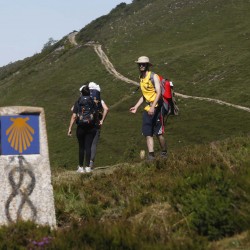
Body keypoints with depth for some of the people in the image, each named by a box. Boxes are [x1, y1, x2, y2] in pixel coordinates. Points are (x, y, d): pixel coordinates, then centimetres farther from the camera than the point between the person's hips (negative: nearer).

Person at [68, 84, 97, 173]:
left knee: (81, 147, 9)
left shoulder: (78, 102, -2)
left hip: (80, 128, 0)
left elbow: (74, 116, -7)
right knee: (88, 147, 1)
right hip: (91, 128, 0)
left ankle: (81, 167, 12)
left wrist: (70, 128, -7)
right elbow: (96, 115, 3)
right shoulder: (93, 102, 2)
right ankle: (87, 167, -2)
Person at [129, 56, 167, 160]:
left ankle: (164, 153, 12)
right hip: (147, 109, 7)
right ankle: (151, 155, -3)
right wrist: (136, 107, 18)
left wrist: (153, 107, -28)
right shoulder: (141, 78, 15)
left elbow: (158, 93, -18)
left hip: (156, 108, -7)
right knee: (148, 134, -1)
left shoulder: (154, 76, -9)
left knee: (159, 133, -3)